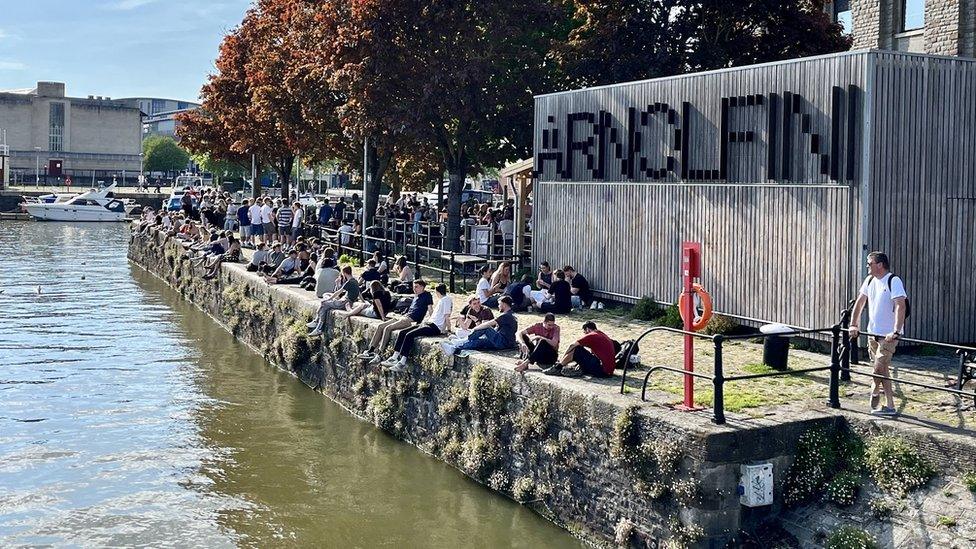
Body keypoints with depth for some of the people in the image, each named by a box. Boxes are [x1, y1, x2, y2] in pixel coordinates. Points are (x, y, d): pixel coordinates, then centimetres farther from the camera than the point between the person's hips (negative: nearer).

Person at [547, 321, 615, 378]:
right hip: (609, 371, 9)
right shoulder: (603, 335, 22)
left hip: (602, 370, -9)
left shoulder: (591, 336, -3)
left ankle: (557, 368, 3)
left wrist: (562, 359, 12)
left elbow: (572, 346, -1)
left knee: (577, 350, -2)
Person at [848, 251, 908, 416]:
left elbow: (900, 306, -25)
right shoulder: (870, 280, 8)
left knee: (879, 368, -11)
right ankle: (889, 406, 26)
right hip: (873, 333, 7)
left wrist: (896, 332, -33)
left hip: (889, 335, -7)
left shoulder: (894, 281, -16)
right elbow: (860, 303, 14)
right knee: (883, 369, 16)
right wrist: (854, 325, 9)